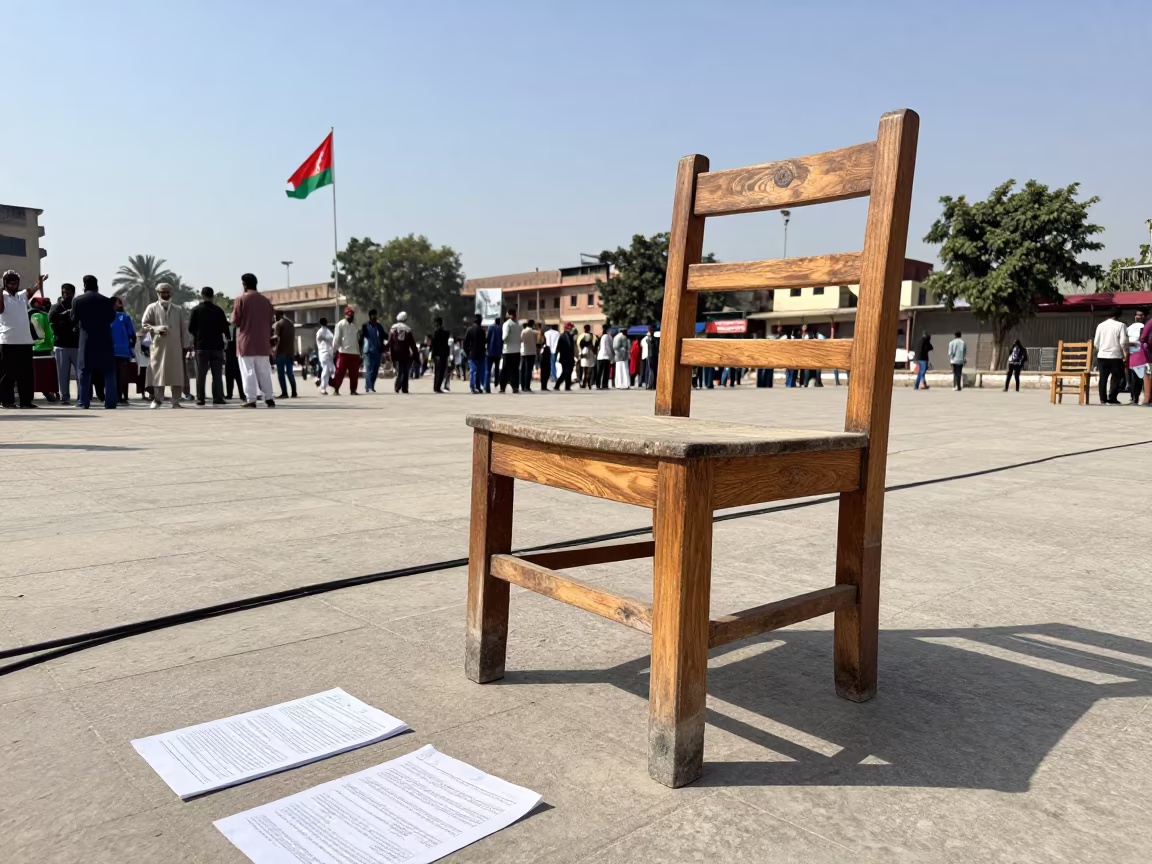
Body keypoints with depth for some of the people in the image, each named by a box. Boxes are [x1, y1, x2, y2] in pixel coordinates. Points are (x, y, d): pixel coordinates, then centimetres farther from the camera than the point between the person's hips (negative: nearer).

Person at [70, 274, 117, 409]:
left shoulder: (77, 301, -2)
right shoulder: (107, 301, -3)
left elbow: (73, 320, 7)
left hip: (86, 340, 0)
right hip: (104, 340, 0)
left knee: (84, 371, 7)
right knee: (109, 372, 4)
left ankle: (83, 401, 6)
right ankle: (110, 402, -1)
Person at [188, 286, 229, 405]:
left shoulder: (196, 310, -4)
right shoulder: (219, 310, -1)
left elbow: (190, 328, -4)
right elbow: (225, 328, 0)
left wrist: (197, 334, 16)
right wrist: (226, 338, 20)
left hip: (201, 345, -1)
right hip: (216, 345, 1)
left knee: (201, 374, 4)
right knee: (217, 374, 5)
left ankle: (200, 399, 1)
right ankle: (218, 398, 1)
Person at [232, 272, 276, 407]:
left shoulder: (241, 299, -6)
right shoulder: (266, 300, 8)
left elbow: (235, 320, -5)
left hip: (246, 342, -4)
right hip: (263, 342, 4)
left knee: (248, 372, -2)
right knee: (264, 371, 10)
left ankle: (251, 400, -5)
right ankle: (269, 398, 9)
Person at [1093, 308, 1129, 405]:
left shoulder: (1101, 325, 5)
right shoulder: (1120, 325, -7)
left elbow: (1096, 342, 6)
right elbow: (1123, 342, -11)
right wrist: (1126, 352, 2)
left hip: (1102, 356, 4)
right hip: (1116, 356, -4)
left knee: (1103, 378, 9)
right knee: (1116, 377, 5)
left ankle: (1103, 399, 9)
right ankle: (1112, 399, -2)